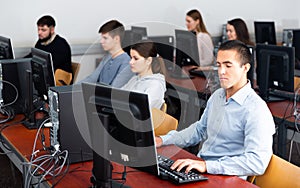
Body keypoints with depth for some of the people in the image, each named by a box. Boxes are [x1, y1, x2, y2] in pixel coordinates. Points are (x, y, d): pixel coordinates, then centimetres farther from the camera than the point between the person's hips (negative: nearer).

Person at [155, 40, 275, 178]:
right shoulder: (217, 95, 12)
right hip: (200, 166, 8)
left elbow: (257, 163, -27)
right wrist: (163, 140, 14)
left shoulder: (255, 109, -17)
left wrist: (207, 166, -33)